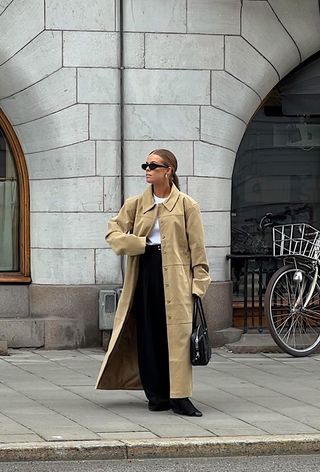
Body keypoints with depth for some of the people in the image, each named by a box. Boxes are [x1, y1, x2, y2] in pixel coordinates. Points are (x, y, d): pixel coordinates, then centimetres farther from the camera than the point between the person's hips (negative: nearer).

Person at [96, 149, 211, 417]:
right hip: (145, 273, 3)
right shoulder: (136, 204, 12)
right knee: (147, 335, 2)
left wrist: (199, 283, -5)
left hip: (175, 276, -3)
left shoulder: (187, 205, 3)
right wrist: (141, 244, -8)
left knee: (177, 334, -9)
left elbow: (197, 247, 1)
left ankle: (179, 397, -9)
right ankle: (156, 394, 10)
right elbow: (114, 231, 5)